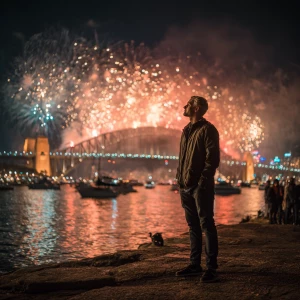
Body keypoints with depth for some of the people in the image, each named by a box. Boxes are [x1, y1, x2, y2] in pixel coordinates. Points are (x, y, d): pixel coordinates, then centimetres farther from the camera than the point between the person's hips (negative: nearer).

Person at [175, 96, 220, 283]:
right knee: (193, 226, 11)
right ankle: (195, 265, 18)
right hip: (186, 186, 8)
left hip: (201, 186, -8)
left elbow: (213, 159, -14)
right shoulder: (187, 130, 17)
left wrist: (202, 183, -17)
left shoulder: (208, 129, -7)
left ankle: (212, 268, -4)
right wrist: (180, 179, 12)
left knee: (206, 225, -6)